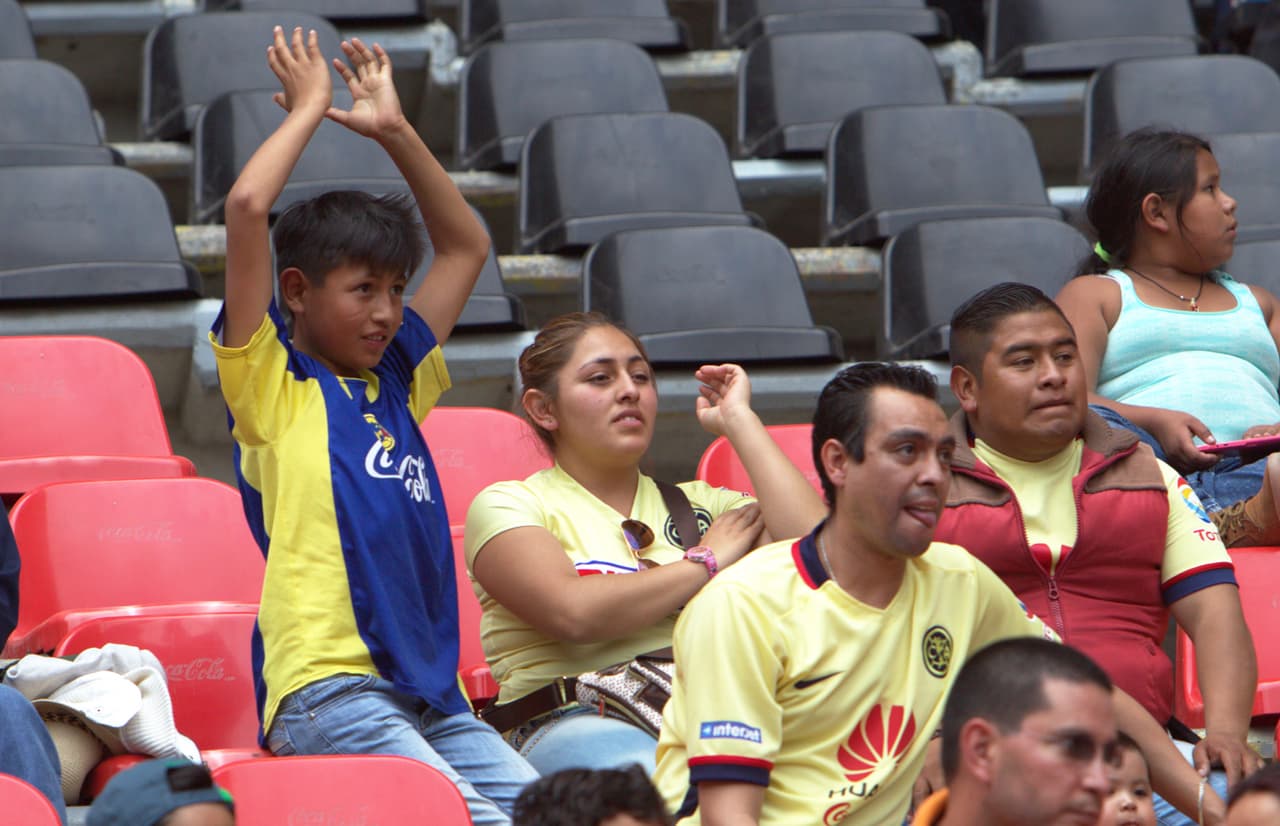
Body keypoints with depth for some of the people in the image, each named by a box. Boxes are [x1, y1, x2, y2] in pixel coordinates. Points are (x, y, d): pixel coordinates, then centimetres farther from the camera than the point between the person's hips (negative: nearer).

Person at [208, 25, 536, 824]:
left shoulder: (397, 382, 23)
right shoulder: (272, 384, 5)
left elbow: (466, 246, 34)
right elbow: (247, 209, -7)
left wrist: (395, 130, 26)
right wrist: (308, 109, 6)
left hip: (432, 690, 7)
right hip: (328, 687, -7)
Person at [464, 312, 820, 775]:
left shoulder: (700, 503, 27)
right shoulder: (507, 505, 13)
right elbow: (574, 612, -9)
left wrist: (739, 421, 13)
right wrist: (706, 561, 5)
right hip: (571, 721, -4)